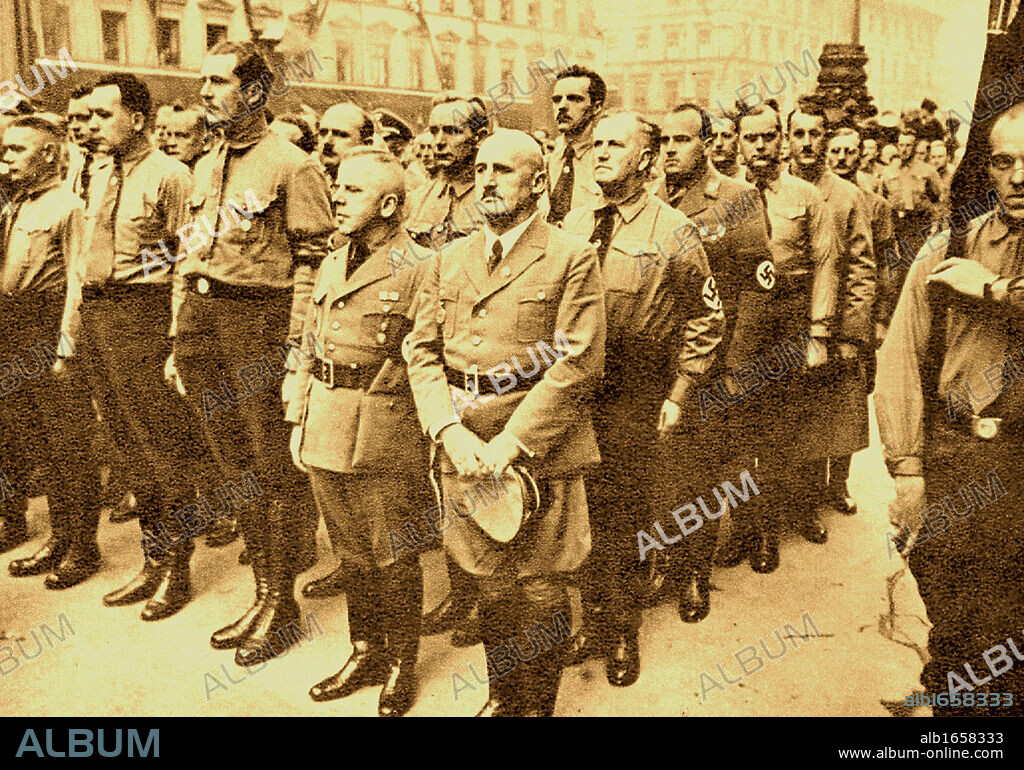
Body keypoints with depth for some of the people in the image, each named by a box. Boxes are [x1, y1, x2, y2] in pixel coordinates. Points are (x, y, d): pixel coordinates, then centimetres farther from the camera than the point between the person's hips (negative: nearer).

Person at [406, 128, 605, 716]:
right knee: (491, 585, 16)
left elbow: (578, 364, -11)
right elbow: (423, 351, 8)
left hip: (540, 449, -4)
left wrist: (510, 443, -15)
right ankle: (503, 697, 34)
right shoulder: (450, 260, 13)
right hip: (463, 446, 4)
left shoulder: (572, 259, -4)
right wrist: (451, 430, -8)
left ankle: (539, 706, 27)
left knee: (539, 589, 7)